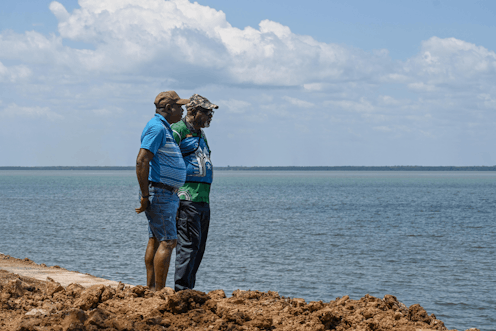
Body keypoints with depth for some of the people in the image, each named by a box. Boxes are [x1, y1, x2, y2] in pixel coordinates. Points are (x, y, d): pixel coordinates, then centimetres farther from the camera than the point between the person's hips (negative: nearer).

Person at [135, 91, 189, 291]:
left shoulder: (163, 128, 18)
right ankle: (159, 292, -12)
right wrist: (145, 196, -23)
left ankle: (151, 289, 12)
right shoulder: (157, 128, -16)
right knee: (167, 241, -11)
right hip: (160, 193, -10)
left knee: (155, 240, 10)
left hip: (165, 194, 10)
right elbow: (141, 162, -24)